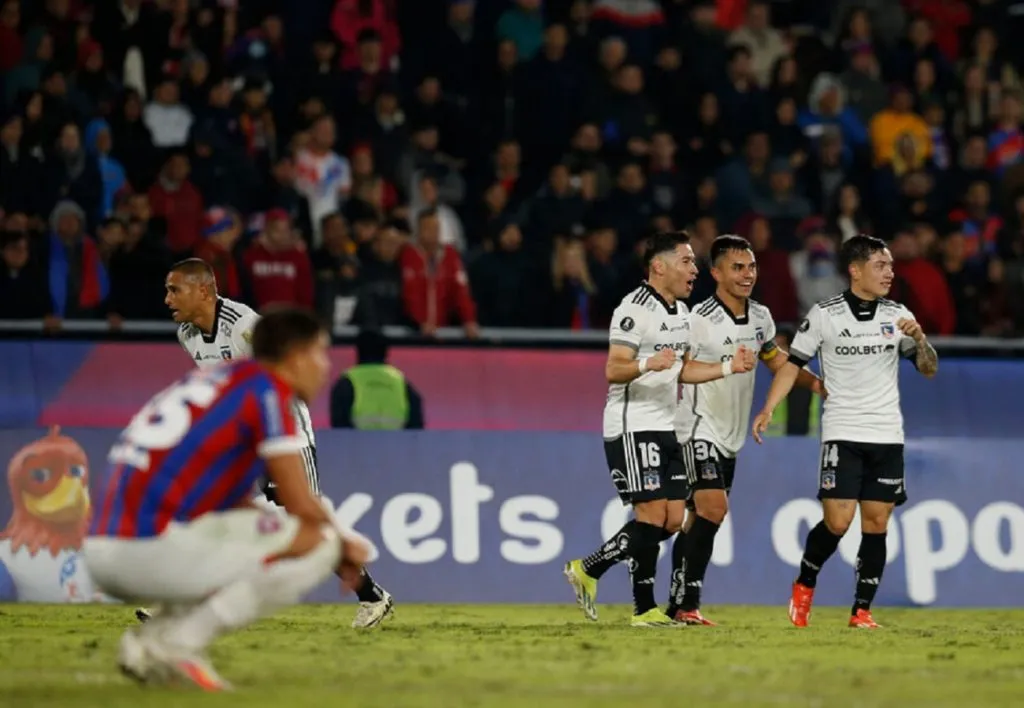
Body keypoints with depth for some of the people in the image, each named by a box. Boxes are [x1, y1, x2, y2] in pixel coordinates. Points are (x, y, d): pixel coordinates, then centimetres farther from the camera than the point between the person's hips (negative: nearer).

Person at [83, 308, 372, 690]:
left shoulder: (212, 380, 23)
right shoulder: (266, 388, -2)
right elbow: (299, 504, -7)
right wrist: (345, 544, 14)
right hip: (154, 550, -9)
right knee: (319, 541, -4)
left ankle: (149, 637, 8)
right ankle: (179, 643, -12)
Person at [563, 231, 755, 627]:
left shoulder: (681, 310, 15)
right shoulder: (635, 309, -14)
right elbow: (612, 371, -20)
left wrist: (729, 368, 13)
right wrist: (647, 364, -38)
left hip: (665, 428, 9)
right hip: (632, 427, -9)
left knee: (673, 520, 4)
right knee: (653, 515, -12)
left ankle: (587, 569, 13)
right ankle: (644, 608, -1)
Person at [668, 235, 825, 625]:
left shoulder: (760, 317, 6)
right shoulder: (700, 320, -17)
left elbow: (775, 358, 22)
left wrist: (815, 382, 10)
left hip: (731, 436, 7)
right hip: (699, 429, -7)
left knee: (698, 521, 10)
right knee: (713, 509, -20)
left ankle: (677, 605, 15)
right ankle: (687, 604, -17)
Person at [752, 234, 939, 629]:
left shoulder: (897, 316, 6)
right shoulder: (824, 315, -3)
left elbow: (929, 369, 9)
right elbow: (793, 364, 1)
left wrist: (918, 338, -11)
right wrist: (768, 409, -10)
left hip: (887, 437, 3)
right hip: (843, 433, -3)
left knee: (876, 525, 0)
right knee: (837, 522, -12)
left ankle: (862, 610, 9)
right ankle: (804, 586, 14)